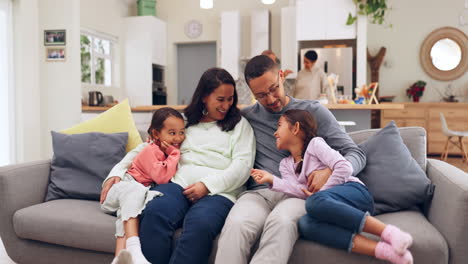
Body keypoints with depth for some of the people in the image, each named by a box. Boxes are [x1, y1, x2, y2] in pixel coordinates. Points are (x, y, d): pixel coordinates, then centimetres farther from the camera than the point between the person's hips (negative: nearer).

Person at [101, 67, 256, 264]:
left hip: (218, 192, -2)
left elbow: (243, 165, 3)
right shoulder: (184, 122, 23)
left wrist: (208, 185, -10)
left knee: (200, 223, -37)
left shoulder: (240, 124, 17)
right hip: (178, 184, 2)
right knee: (155, 212, -33)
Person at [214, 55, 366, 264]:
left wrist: (330, 171, -15)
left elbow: (356, 154, 8)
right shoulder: (247, 117, 16)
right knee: (236, 224, -35)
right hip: (258, 193, 1)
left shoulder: (313, 111, 12)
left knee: (281, 222, -38)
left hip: (298, 193, -1)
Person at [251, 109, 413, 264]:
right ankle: (386, 250, -42)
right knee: (305, 224, -32)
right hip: (332, 206, 4)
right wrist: (272, 180, -12)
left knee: (316, 201, -37)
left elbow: (344, 168, -9)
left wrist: (322, 192, -10)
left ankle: (388, 232, -33)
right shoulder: (285, 165, 18)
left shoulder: (314, 143, 3)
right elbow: (302, 192, 0)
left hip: (354, 192, -4)